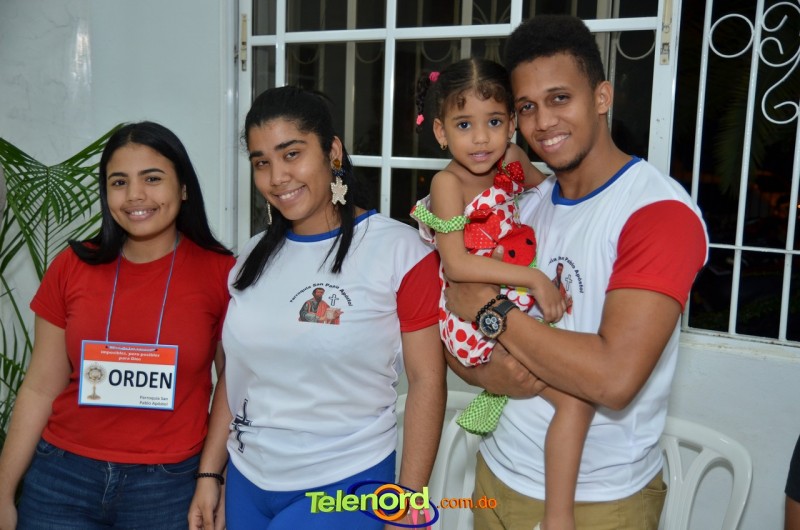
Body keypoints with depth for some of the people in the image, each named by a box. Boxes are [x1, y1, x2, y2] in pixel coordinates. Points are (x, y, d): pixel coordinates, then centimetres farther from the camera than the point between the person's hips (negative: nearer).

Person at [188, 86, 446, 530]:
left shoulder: (400, 251, -13)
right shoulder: (253, 258, 5)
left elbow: (427, 380, -12)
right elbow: (235, 374, 10)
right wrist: (209, 475, 9)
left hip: (346, 487, -5)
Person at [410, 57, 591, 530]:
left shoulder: (512, 160, 3)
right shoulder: (448, 183, -16)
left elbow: (547, 187, 26)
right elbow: (457, 265, -23)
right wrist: (533, 279, -24)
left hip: (516, 304, 8)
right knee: (576, 398, -15)